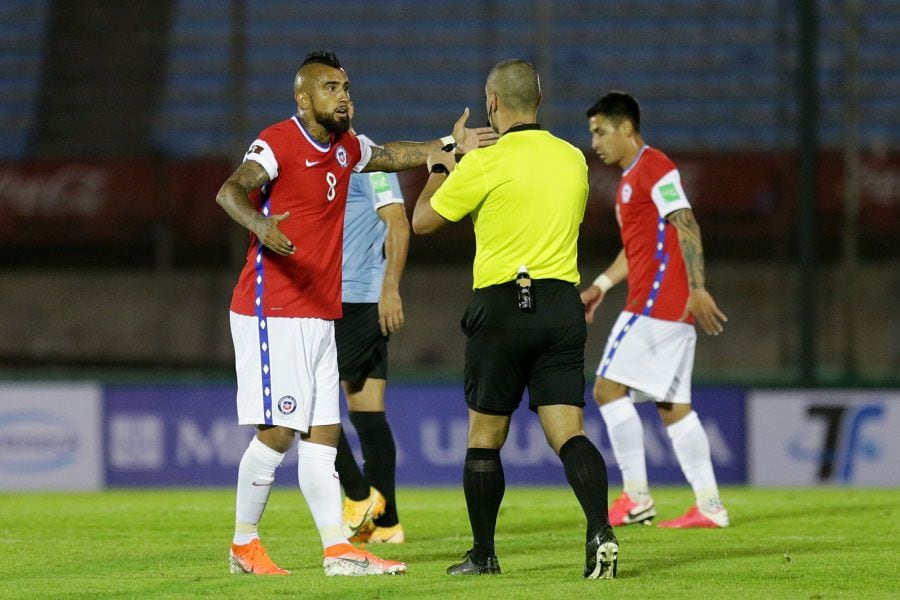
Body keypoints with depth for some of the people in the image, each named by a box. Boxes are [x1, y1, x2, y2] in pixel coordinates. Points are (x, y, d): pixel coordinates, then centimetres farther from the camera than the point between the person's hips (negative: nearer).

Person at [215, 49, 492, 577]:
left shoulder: (347, 148, 13)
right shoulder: (278, 143, -12)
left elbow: (390, 155, 34)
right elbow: (231, 190, -29)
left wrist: (448, 146, 25)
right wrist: (259, 224, -49)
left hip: (320, 315, 8)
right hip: (272, 312, -8)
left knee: (324, 433, 5)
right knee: (278, 431, -9)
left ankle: (339, 550, 4)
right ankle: (244, 545, 4)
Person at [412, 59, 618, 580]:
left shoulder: (486, 163, -9)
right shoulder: (573, 159, 8)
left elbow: (423, 221, 1)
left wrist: (439, 171, 21)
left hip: (503, 306, -4)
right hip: (563, 306, 4)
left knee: (485, 438, 9)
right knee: (568, 433, -2)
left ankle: (483, 555, 15)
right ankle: (600, 530, -24)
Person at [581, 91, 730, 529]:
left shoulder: (654, 168, -8)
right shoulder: (631, 177, 22)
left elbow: (686, 227, -17)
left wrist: (697, 290, -24)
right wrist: (601, 286, 21)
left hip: (657, 301, -10)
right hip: (673, 310, 10)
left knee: (609, 387, -10)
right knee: (673, 405, 7)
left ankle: (636, 497, -11)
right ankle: (709, 506, 4)